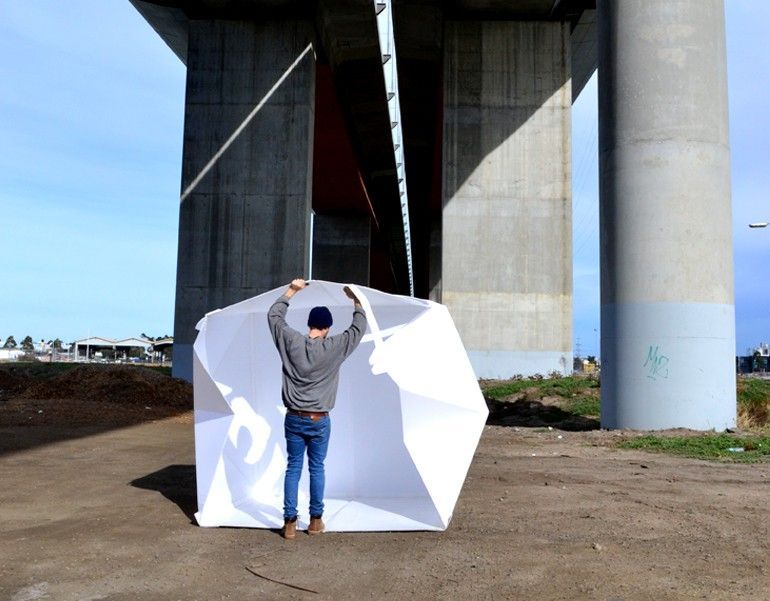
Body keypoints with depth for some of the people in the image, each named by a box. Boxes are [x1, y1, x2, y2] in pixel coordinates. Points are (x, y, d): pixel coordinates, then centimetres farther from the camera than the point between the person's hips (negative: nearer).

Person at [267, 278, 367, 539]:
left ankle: (289, 522, 9)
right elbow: (359, 327, 2)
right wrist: (355, 299, 14)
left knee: (293, 468, 8)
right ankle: (316, 520, 19)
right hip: (319, 420, -2)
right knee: (317, 468, 11)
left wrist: (291, 291, 18)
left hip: (294, 418, 2)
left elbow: (274, 315, 10)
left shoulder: (291, 342, -6)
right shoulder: (334, 347, -10)